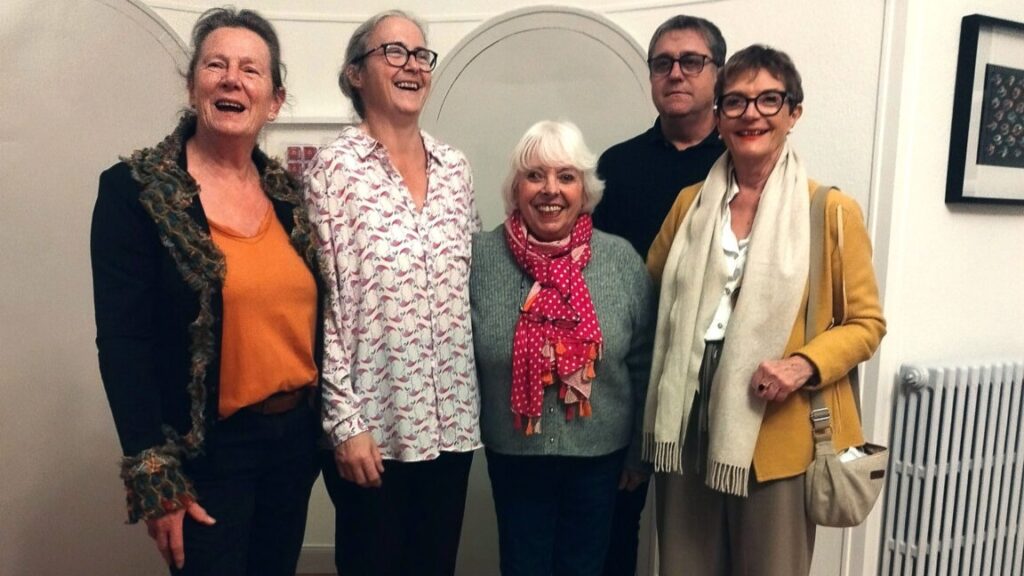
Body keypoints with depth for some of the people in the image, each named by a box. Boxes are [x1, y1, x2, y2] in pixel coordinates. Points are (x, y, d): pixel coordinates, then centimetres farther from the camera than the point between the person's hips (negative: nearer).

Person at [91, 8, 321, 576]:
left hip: (295, 435, 5)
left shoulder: (287, 192, 5)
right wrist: (155, 477, -15)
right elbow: (123, 342, -12)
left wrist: (327, 421, 7)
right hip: (205, 448, -5)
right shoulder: (135, 190, -9)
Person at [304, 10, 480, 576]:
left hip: (451, 417, 5)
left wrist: (471, 400, 10)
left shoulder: (455, 167, 7)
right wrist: (345, 421, -13)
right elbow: (324, 302, -11)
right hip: (372, 420, -4)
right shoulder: (336, 167, -8)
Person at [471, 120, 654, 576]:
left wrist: (640, 451, 4)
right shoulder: (480, 258, -10)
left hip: (600, 454, 1)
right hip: (513, 453, 0)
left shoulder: (622, 260, -8)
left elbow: (643, 366, -1)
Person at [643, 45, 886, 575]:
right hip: (688, 426, 3)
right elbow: (649, 296, 16)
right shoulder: (690, 202, 6)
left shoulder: (832, 210, -5)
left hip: (778, 432, -3)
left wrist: (804, 365, -17)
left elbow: (866, 322, 0)